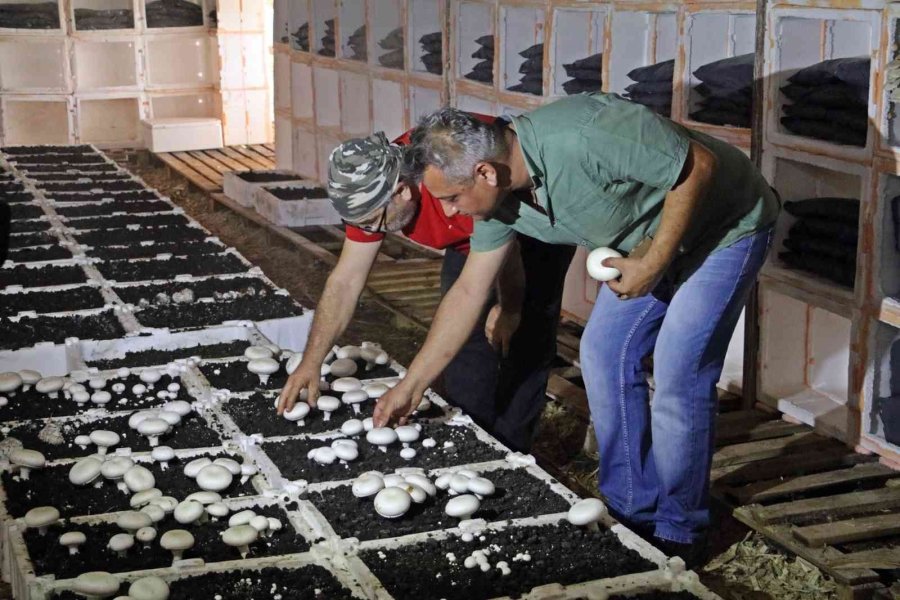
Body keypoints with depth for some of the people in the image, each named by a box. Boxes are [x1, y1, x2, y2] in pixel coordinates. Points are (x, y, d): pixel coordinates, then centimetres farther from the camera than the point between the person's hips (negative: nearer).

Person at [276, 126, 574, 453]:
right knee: (466, 341, 2)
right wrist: (310, 364, -19)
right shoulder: (370, 194, -19)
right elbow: (345, 281, -15)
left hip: (539, 229, -6)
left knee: (524, 341, -7)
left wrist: (509, 309, -11)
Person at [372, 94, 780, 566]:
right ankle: (631, 511, 18)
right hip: (648, 239, 8)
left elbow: (699, 166, -29)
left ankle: (678, 532, 7)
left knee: (678, 376, -11)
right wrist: (410, 386, 3)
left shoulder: (581, 137, -37)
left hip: (726, 226, -8)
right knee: (604, 354, 5)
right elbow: (468, 292, 0)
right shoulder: (499, 194, -10)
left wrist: (653, 262, -26)